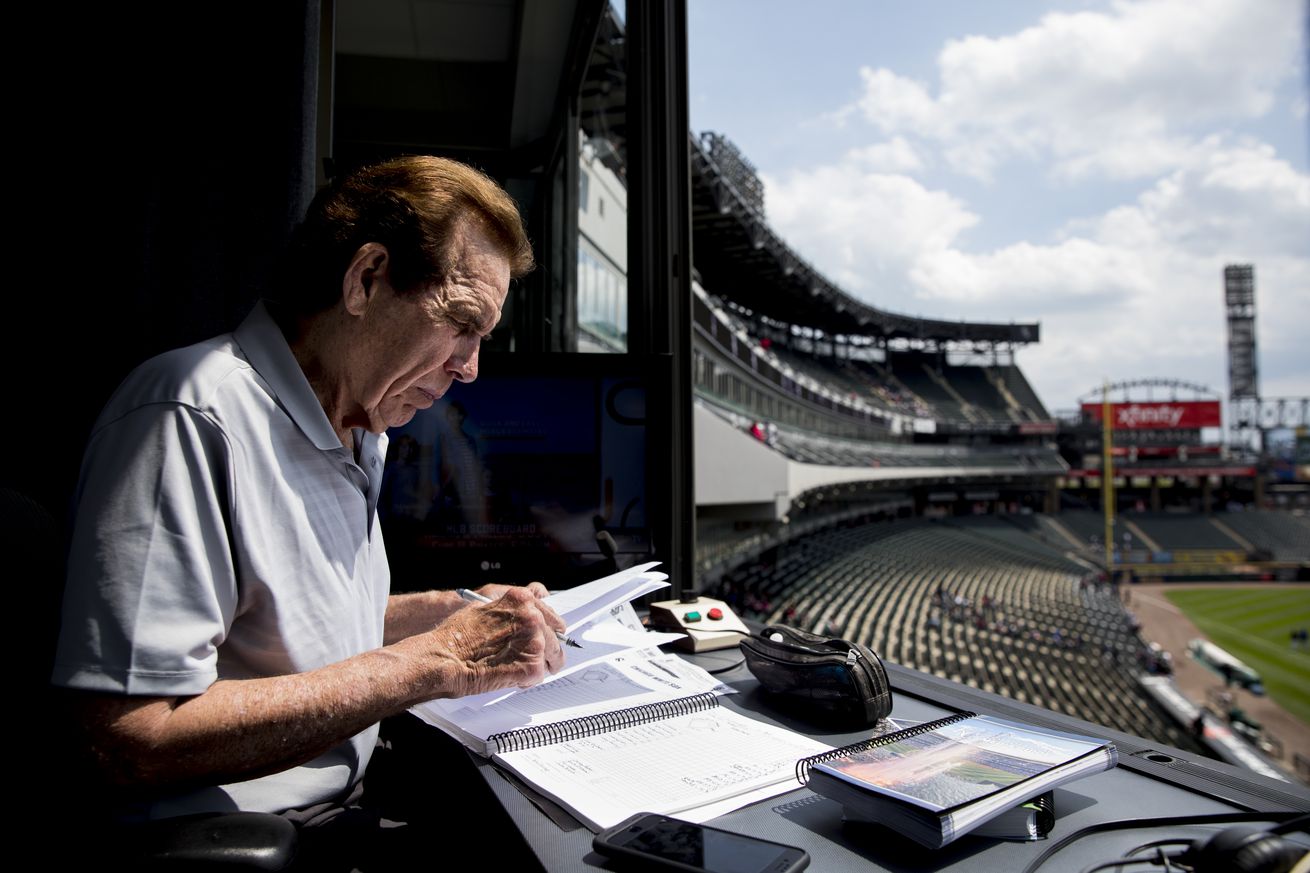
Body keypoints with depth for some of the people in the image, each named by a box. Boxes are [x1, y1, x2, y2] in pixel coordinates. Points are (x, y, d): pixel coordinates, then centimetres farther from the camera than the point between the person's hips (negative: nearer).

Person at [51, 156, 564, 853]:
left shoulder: (355, 429, 10)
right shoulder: (193, 416, -19)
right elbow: (132, 741, -25)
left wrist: (454, 613, 5)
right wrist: (436, 661, -22)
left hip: (349, 801, 8)